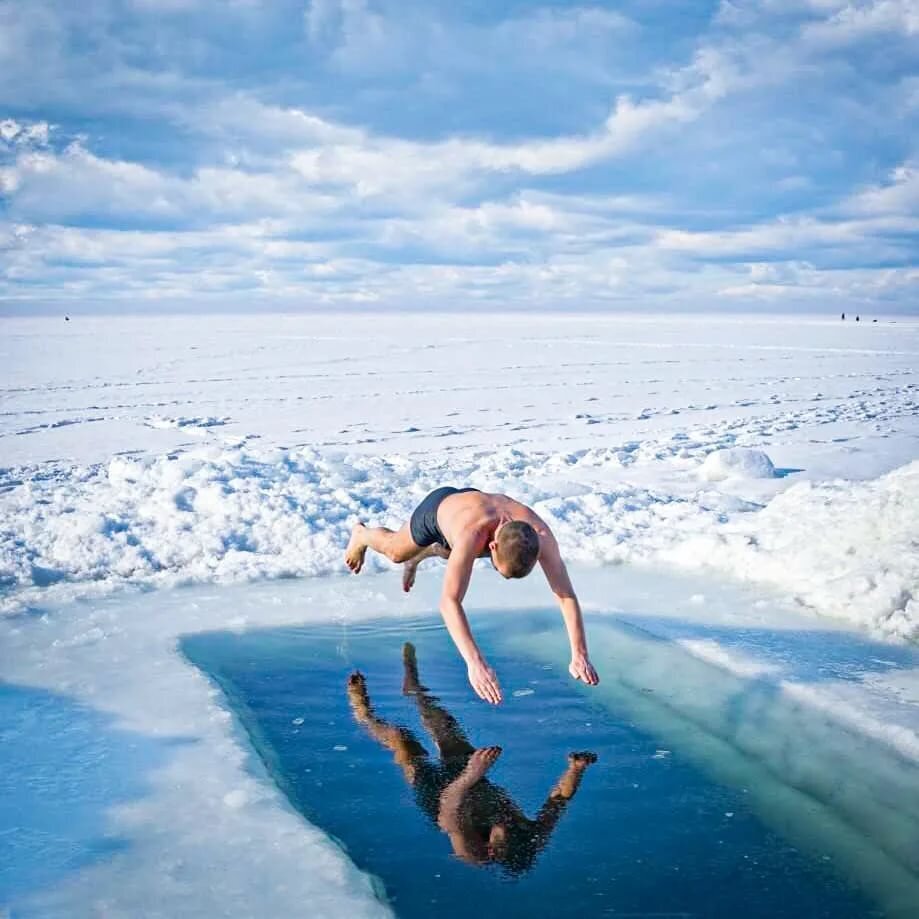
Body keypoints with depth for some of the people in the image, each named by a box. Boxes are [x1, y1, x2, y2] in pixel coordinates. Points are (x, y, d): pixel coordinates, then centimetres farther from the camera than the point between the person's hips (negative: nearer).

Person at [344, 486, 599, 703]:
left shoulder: (539, 534, -45)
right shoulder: (471, 535, -55)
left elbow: (566, 594, -43)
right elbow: (449, 602, -61)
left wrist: (579, 655, -54)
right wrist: (474, 662, -72)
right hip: (438, 506, -3)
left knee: (450, 554, 36)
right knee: (395, 551, 28)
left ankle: (417, 557, 70)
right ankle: (361, 535, 62)